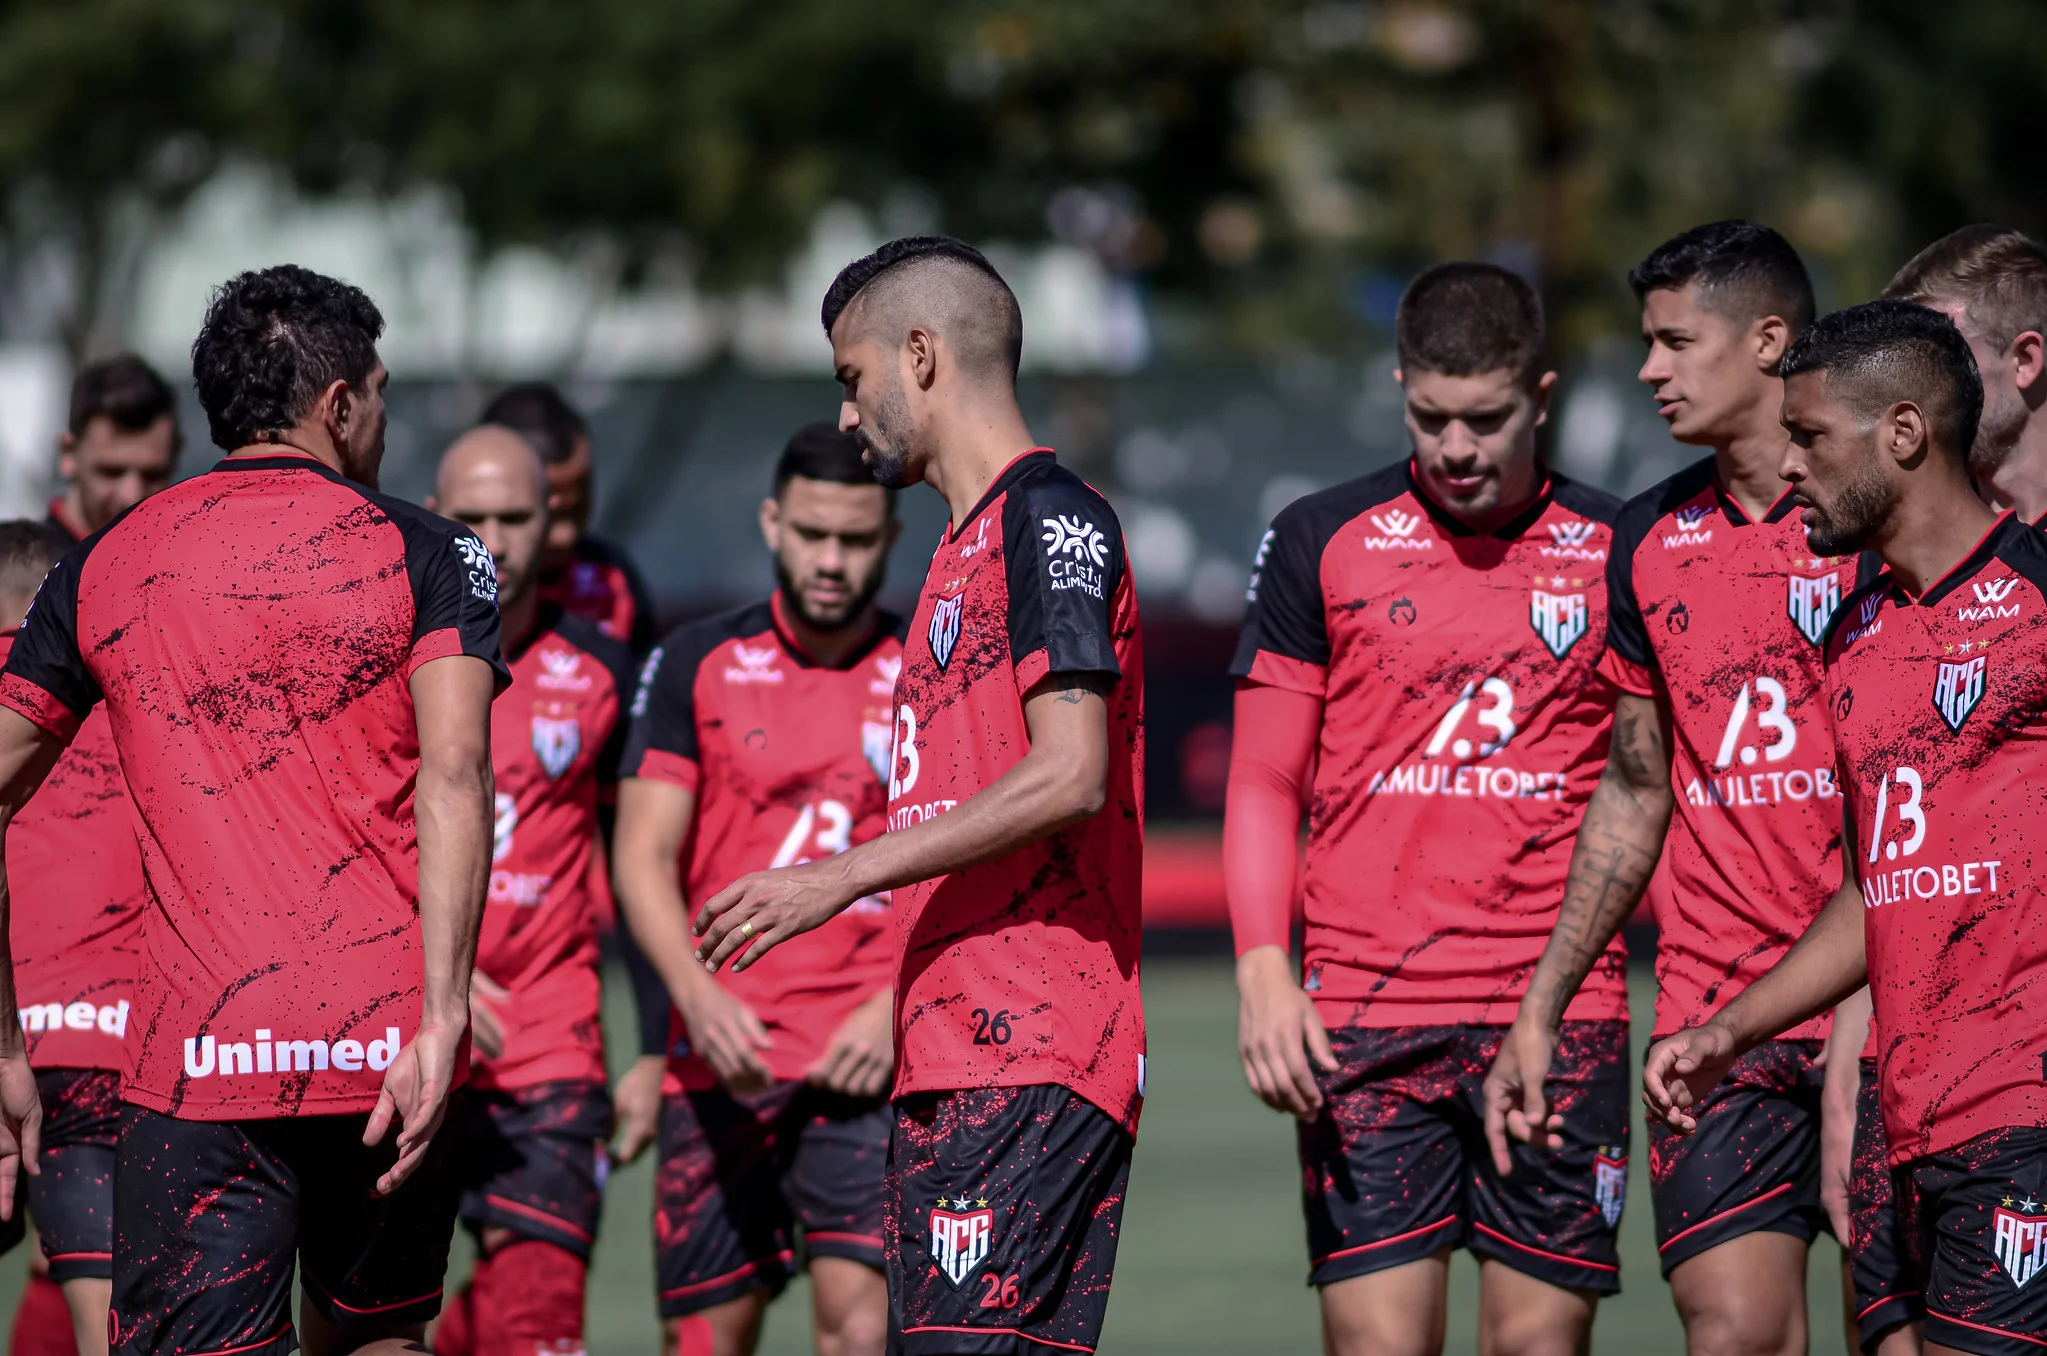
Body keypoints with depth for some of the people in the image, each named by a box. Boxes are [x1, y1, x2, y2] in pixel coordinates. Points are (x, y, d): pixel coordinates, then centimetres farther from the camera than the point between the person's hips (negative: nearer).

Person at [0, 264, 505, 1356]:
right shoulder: (425, 553, 4)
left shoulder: (101, 569, 11)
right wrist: (441, 1018, -16)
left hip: (196, 1059, 0)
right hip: (385, 1043, 0)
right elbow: (453, 778, -10)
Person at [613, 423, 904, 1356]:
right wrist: (698, 996, -15)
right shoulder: (697, 666, 8)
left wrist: (897, 1008, -10)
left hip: (868, 1058, -2)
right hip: (721, 1059, 2)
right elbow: (643, 858, 3)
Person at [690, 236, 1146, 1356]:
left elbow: (1070, 776, -18)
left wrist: (847, 875, -15)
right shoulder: (967, 547, 23)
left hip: (1029, 1056, -10)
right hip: (947, 1060, 10)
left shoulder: (1051, 518, -7)